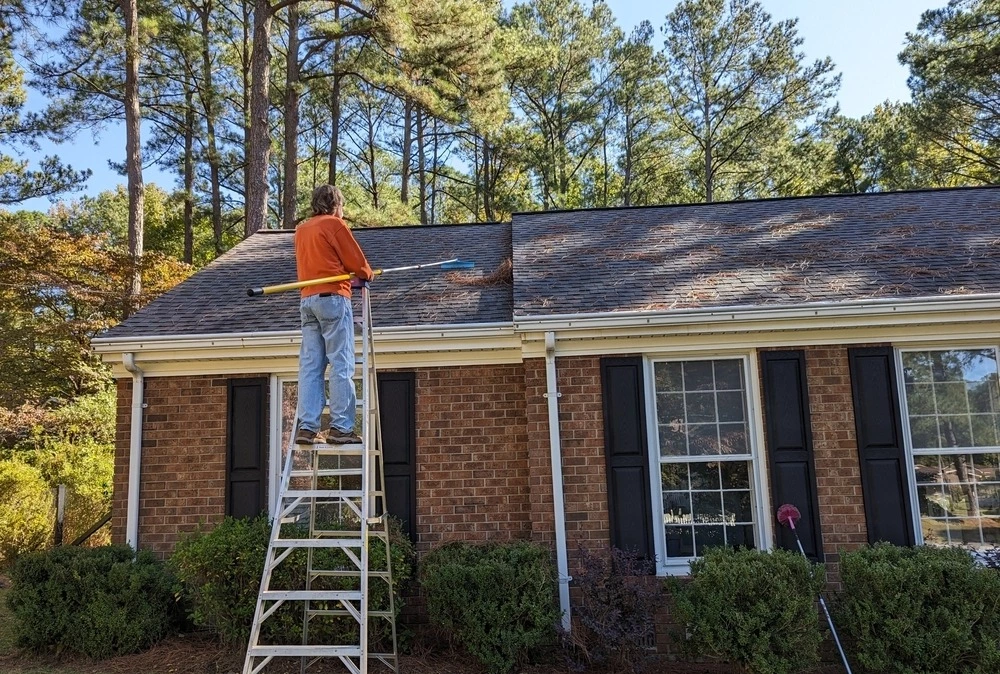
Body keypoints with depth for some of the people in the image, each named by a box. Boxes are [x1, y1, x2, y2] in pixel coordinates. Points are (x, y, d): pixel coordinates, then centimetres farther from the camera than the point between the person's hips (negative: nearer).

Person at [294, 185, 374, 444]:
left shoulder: (301, 229, 19)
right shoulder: (334, 224, -2)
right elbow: (356, 261, -4)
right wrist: (367, 274, 18)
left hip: (307, 300, 7)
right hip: (333, 298, -7)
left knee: (310, 366, 3)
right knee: (341, 366, -5)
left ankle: (306, 427, 0)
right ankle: (341, 428, -7)